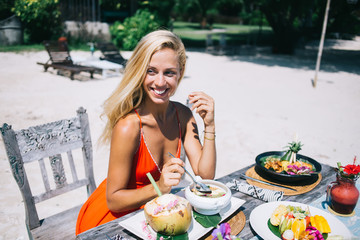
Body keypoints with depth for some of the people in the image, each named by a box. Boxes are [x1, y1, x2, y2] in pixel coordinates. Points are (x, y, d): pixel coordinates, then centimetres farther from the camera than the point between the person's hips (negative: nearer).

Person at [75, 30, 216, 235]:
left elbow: (206, 176, -9)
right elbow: (113, 200, -18)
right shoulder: (129, 127, -26)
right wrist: (158, 187, -33)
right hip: (112, 216, -5)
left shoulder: (184, 115, -8)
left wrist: (209, 126, -16)